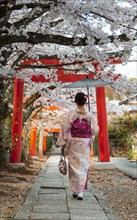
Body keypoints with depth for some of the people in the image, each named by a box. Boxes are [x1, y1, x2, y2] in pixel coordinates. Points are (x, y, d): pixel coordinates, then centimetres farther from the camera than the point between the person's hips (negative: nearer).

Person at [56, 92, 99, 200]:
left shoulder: (70, 115, -7)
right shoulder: (90, 115, -5)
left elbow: (65, 130, -6)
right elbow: (95, 130, 1)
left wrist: (63, 144, 3)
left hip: (73, 144, 0)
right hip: (85, 144, 0)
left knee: (74, 167, 12)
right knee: (83, 167, 10)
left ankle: (75, 190, 21)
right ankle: (80, 191, 10)